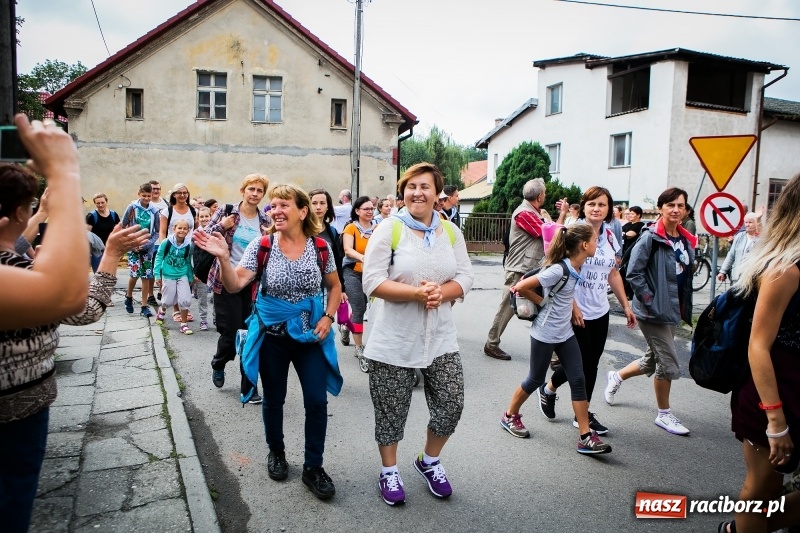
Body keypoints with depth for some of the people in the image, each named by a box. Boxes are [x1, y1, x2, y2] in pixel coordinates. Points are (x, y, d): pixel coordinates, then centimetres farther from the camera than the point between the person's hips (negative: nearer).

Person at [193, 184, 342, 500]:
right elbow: (234, 286, -17)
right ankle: (276, 452, 40)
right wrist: (223, 258, -34)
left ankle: (313, 467, 18)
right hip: (271, 335, 0)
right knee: (274, 399, 15)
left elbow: (334, 287, 7)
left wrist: (328, 317, -7)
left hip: (310, 334, 1)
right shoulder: (262, 246, -9)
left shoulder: (320, 247, -6)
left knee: (317, 400, 0)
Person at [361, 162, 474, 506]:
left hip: (441, 337, 4)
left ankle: (429, 461, 34)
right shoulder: (389, 229, -8)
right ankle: (389, 472, 33)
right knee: (391, 410, 8)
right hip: (394, 340, -3)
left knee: (452, 403, 6)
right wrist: (417, 293, -24)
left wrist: (441, 293, -17)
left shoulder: (450, 231, 5)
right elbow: (372, 281, -15)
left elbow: (465, 277, 3)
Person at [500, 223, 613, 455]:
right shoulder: (558, 270, -24)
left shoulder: (577, 267, 1)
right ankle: (509, 416, 30)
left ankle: (585, 437, 9)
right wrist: (544, 303, -10)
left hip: (565, 333, 8)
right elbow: (521, 287, -22)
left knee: (578, 380, 4)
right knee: (536, 380, 7)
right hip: (545, 334, -8)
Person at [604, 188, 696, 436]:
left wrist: (685, 309, 11)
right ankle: (664, 415, 18)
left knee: (652, 361, 19)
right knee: (669, 365, -1)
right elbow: (633, 273, -18)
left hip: (673, 311, 8)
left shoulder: (687, 241, 8)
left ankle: (616, 377, 42)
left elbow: (686, 277, 18)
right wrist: (651, 302, -18)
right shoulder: (650, 238, -14)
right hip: (653, 312, -8)